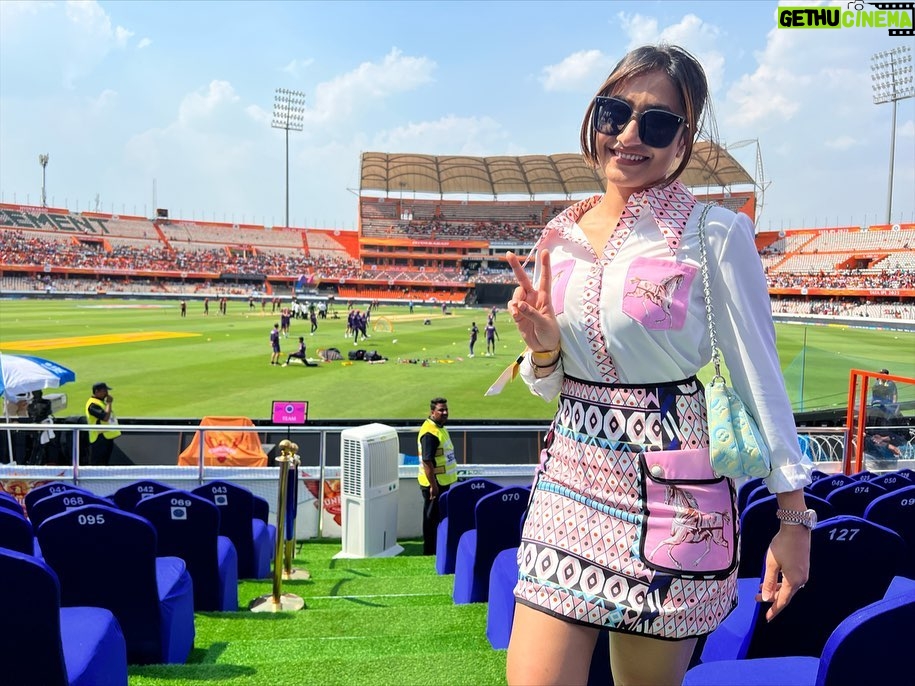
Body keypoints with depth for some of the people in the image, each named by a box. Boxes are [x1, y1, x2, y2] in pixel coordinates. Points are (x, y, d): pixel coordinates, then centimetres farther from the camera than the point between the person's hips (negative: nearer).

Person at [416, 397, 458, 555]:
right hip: (434, 483, -10)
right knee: (432, 517, 2)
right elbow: (427, 461, -25)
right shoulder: (430, 433, -22)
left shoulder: (440, 427, 11)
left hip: (443, 482, 10)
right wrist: (433, 486, -24)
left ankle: (438, 547, 31)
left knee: (440, 517, 19)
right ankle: (430, 551, 12)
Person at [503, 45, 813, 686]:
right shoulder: (561, 235, 7)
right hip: (571, 478, 4)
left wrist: (794, 518, -4)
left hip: (672, 489, -4)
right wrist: (542, 348, -9)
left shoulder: (714, 232, -8)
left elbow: (758, 375, -5)